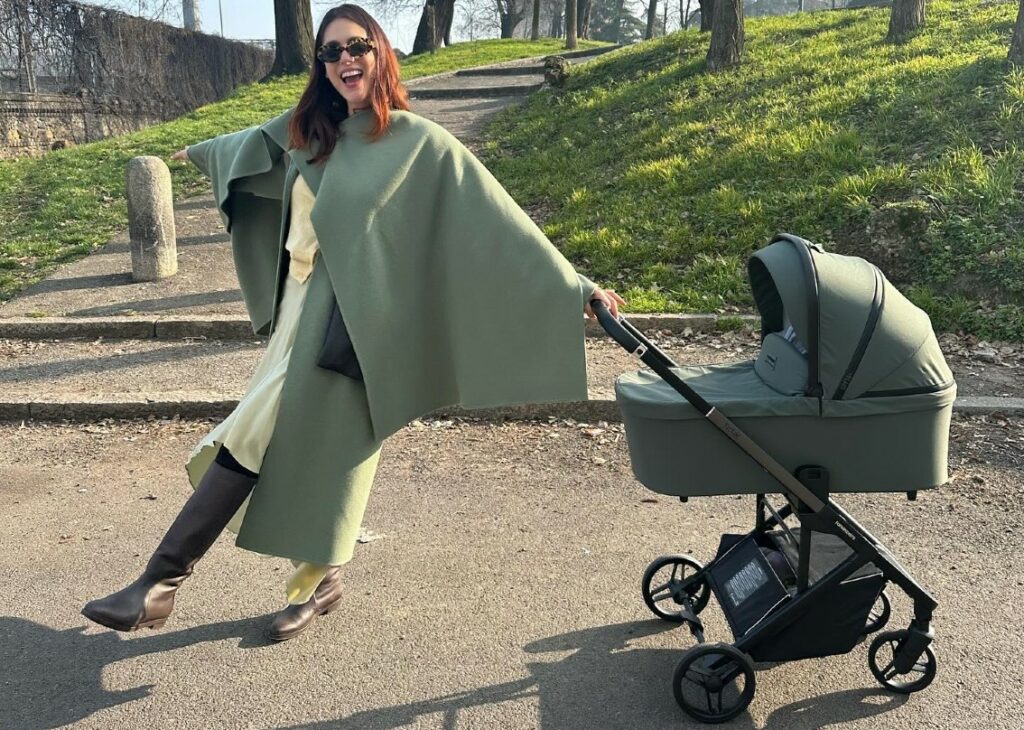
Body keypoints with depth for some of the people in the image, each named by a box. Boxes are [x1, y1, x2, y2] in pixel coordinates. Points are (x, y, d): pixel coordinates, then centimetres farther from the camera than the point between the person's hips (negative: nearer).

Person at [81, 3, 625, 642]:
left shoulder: (418, 142, -9)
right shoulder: (307, 133, 9)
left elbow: (496, 218, -10)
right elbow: (255, 147, 31)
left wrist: (572, 287, -12)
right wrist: (202, 152, 51)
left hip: (348, 324, -6)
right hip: (303, 311, 6)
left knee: (254, 444, -8)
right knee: (309, 450, 12)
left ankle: (162, 583, 1)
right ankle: (321, 581, 30)